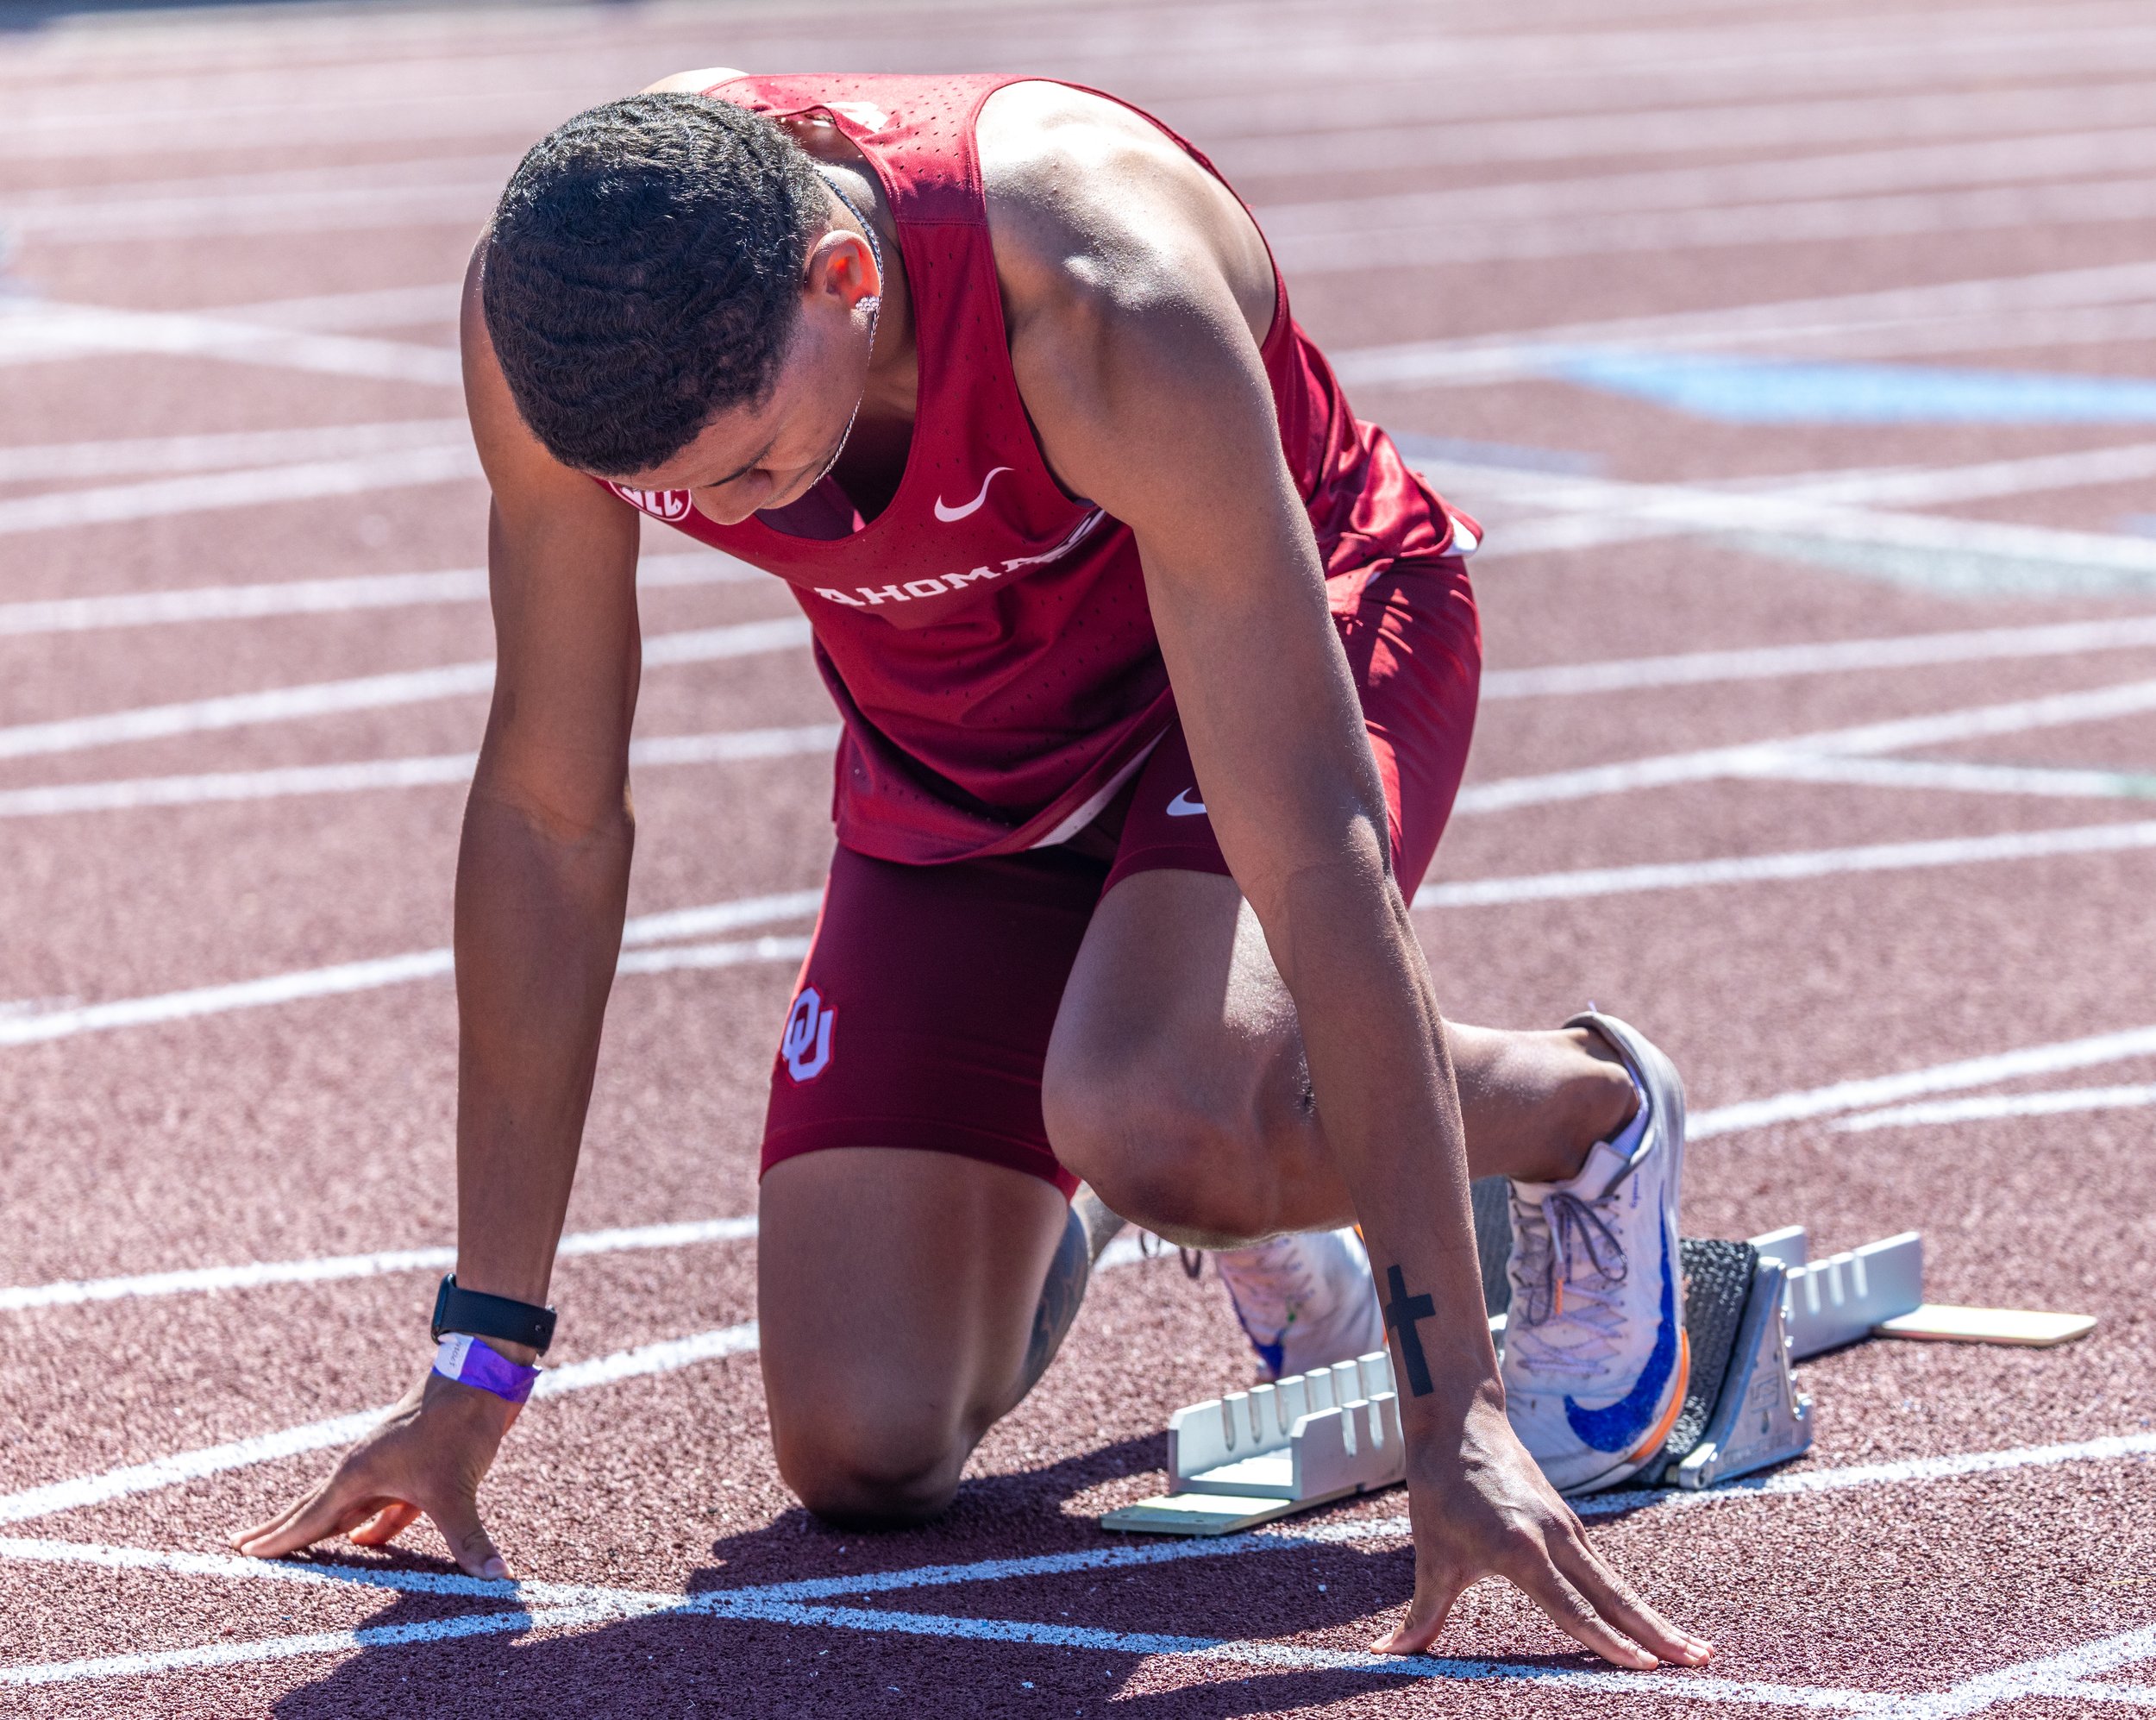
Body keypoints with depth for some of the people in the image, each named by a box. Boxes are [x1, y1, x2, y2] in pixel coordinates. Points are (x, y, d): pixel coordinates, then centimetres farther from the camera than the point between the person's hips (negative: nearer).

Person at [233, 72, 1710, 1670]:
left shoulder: (1113, 306, -40)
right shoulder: (553, 300, -27)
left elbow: (1315, 850, -40)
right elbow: (551, 813, -15)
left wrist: (1457, 1417, -41)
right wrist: (481, 1359, -11)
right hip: (955, 752, 4)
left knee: (1158, 1130, -36)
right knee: (863, 1455, -8)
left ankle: (1591, 1110, -4)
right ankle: (1046, 1210, 27)